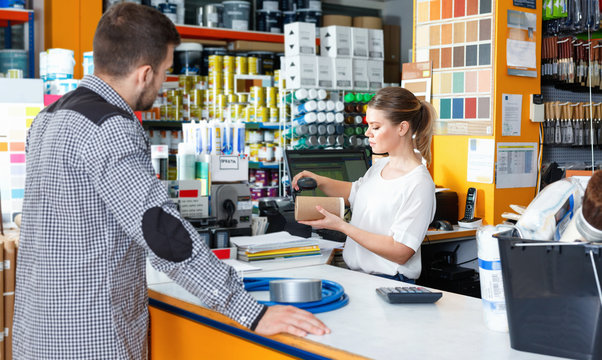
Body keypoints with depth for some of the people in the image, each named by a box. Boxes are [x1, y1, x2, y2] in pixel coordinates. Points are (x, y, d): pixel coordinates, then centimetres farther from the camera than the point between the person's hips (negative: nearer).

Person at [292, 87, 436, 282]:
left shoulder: (419, 184, -15)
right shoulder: (380, 166, 12)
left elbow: (400, 253, -19)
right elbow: (354, 191, 34)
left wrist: (341, 225, -18)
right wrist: (319, 181, 13)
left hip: (389, 286, -8)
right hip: (355, 276, 9)